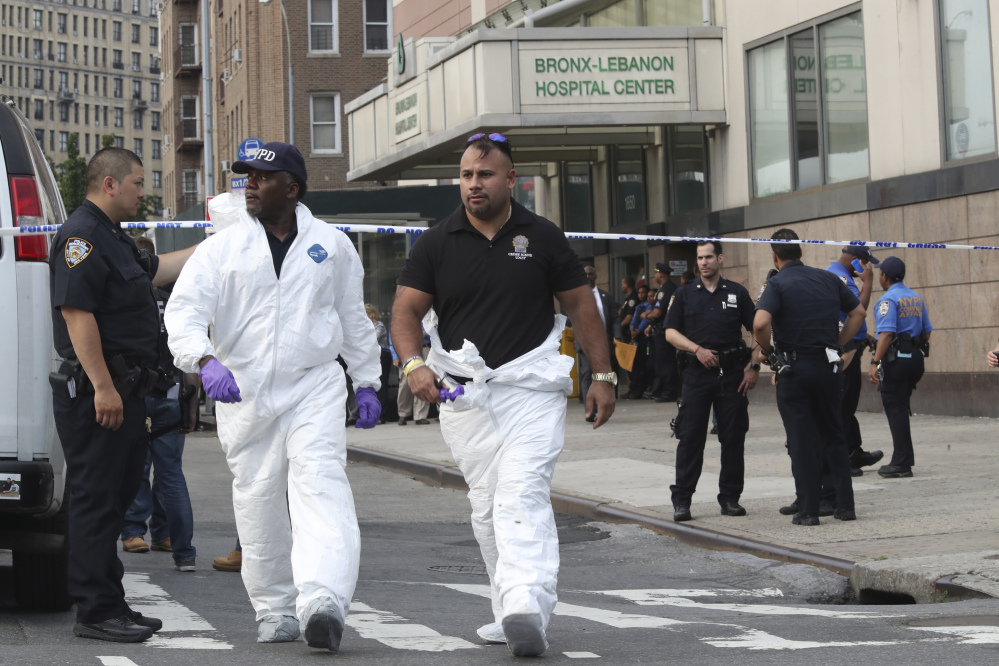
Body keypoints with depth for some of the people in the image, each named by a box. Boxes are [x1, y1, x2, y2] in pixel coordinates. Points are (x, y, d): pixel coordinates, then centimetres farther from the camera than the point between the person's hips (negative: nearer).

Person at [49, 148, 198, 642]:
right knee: (95, 501, -7)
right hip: (96, 395, -11)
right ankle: (96, 612, -3)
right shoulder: (82, 236, -14)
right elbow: (76, 312, -22)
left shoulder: (112, 239, 19)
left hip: (122, 393, 11)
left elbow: (155, 270, 34)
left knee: (115, 499, 14)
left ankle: (110, 606, 21)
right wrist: (103, 386, -25)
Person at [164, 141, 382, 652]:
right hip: (243, 394, 1)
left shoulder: (331, 246, 9)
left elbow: (354, 319, 18)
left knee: (320, 487, -19)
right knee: (258, 505, 5)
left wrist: (367, 382, 18)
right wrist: (206, 361, -25)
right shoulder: (221, 248, 4)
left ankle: (323, 602, -32)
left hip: (314, 389, -1)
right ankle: (274, 611, 19)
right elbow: (183, 311, -7)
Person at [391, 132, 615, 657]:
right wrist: (413, 364, -18)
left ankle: (525, 610, -25)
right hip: (462, 392, 3)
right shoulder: (436, 244, 5)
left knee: (523, 496, -17)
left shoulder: (542, 238, 4)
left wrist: (603, 376, 5)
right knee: (486, 509, 7)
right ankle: (512, 613, 16)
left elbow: (580, 305, 9)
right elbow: (406, 311, 1)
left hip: (532, 388, -3)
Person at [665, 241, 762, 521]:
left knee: (733, 438, 2)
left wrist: (755, 366, -1)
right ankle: (681, 500, 0)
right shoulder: (684, 294, 8)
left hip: (732, 373, 1)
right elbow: (670, 332, 3)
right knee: (690, 438, -3)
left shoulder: (737, 293, 9)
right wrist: (697, 349, -12)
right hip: (696, 373, -1)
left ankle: (730, 498, 11)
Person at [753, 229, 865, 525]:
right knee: (834, 437, 14)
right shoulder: (828, 278, 8)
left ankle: (808, 509, 2)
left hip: (794, 368, -4)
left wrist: (768, 350, -6)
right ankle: (845, 504, 13)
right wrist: (837, 344, 15)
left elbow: (760, 323, -24)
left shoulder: (777, 284, -9)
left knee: (802, 442, 1)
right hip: (827, 366, 4)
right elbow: (858, 312, 14)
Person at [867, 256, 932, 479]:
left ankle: (901, 464, -4)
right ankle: (904, 459, 20)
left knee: (895, 409, -4)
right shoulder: (916, 298, 14)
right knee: (901, 409, 17)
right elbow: (927, 331, 16)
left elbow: (887, 333, -21)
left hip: (895, 360, -8)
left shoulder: (888, 299, -12)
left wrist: (875, 363, -23)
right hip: (915, 358, 8)